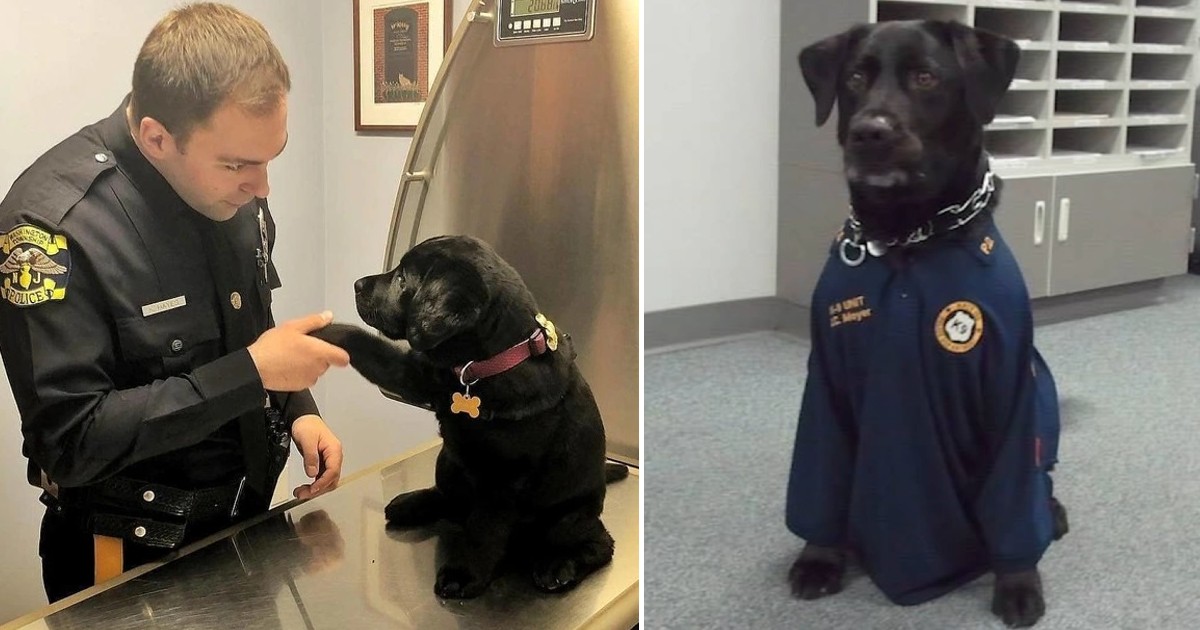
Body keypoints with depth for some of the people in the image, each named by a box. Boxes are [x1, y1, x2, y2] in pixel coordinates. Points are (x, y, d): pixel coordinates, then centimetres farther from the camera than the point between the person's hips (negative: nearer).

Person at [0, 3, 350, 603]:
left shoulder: (231, 186, -6)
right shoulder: (53, 224, -26)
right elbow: (71, 439, -26)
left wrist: (297, 408, -5)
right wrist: (252, 373, -28)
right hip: (129, 557, -6)